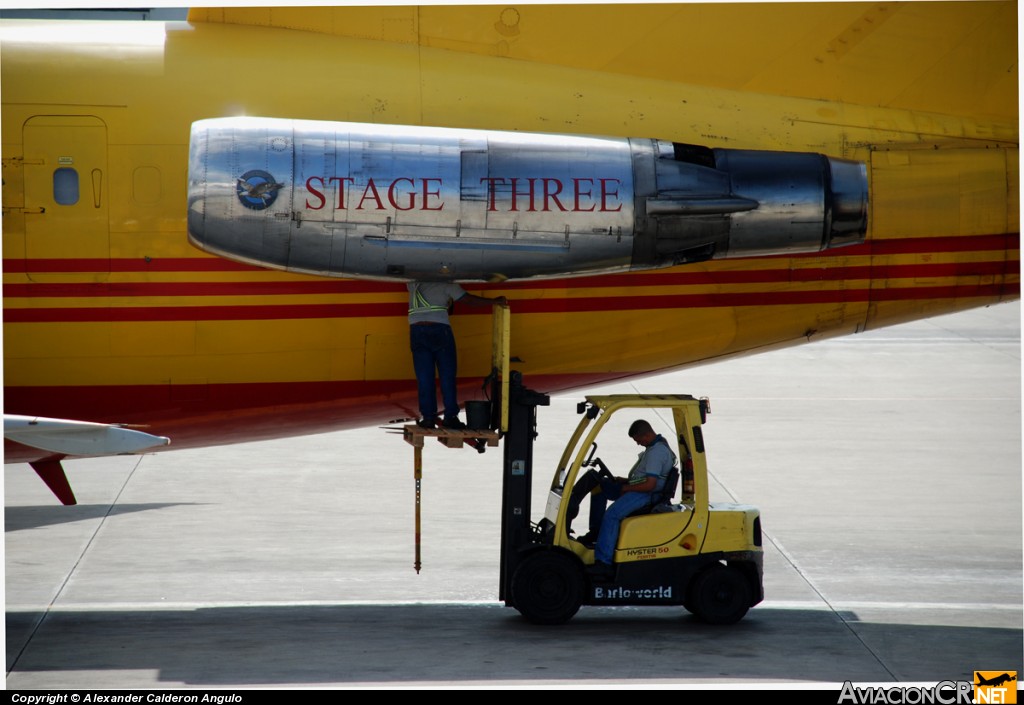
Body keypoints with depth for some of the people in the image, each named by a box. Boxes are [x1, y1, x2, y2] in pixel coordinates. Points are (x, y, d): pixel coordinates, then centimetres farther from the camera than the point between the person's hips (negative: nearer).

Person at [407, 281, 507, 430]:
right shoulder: (447, 284, 1)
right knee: (447, 375, 2)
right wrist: (495, 302, 7)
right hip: (439, 329, -4)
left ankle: (428, 417, -1)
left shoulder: (413, 284, 13)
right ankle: (450, 416, -2)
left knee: (424, 378, 3)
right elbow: (469, 300, 0)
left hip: (417, 331, 4)